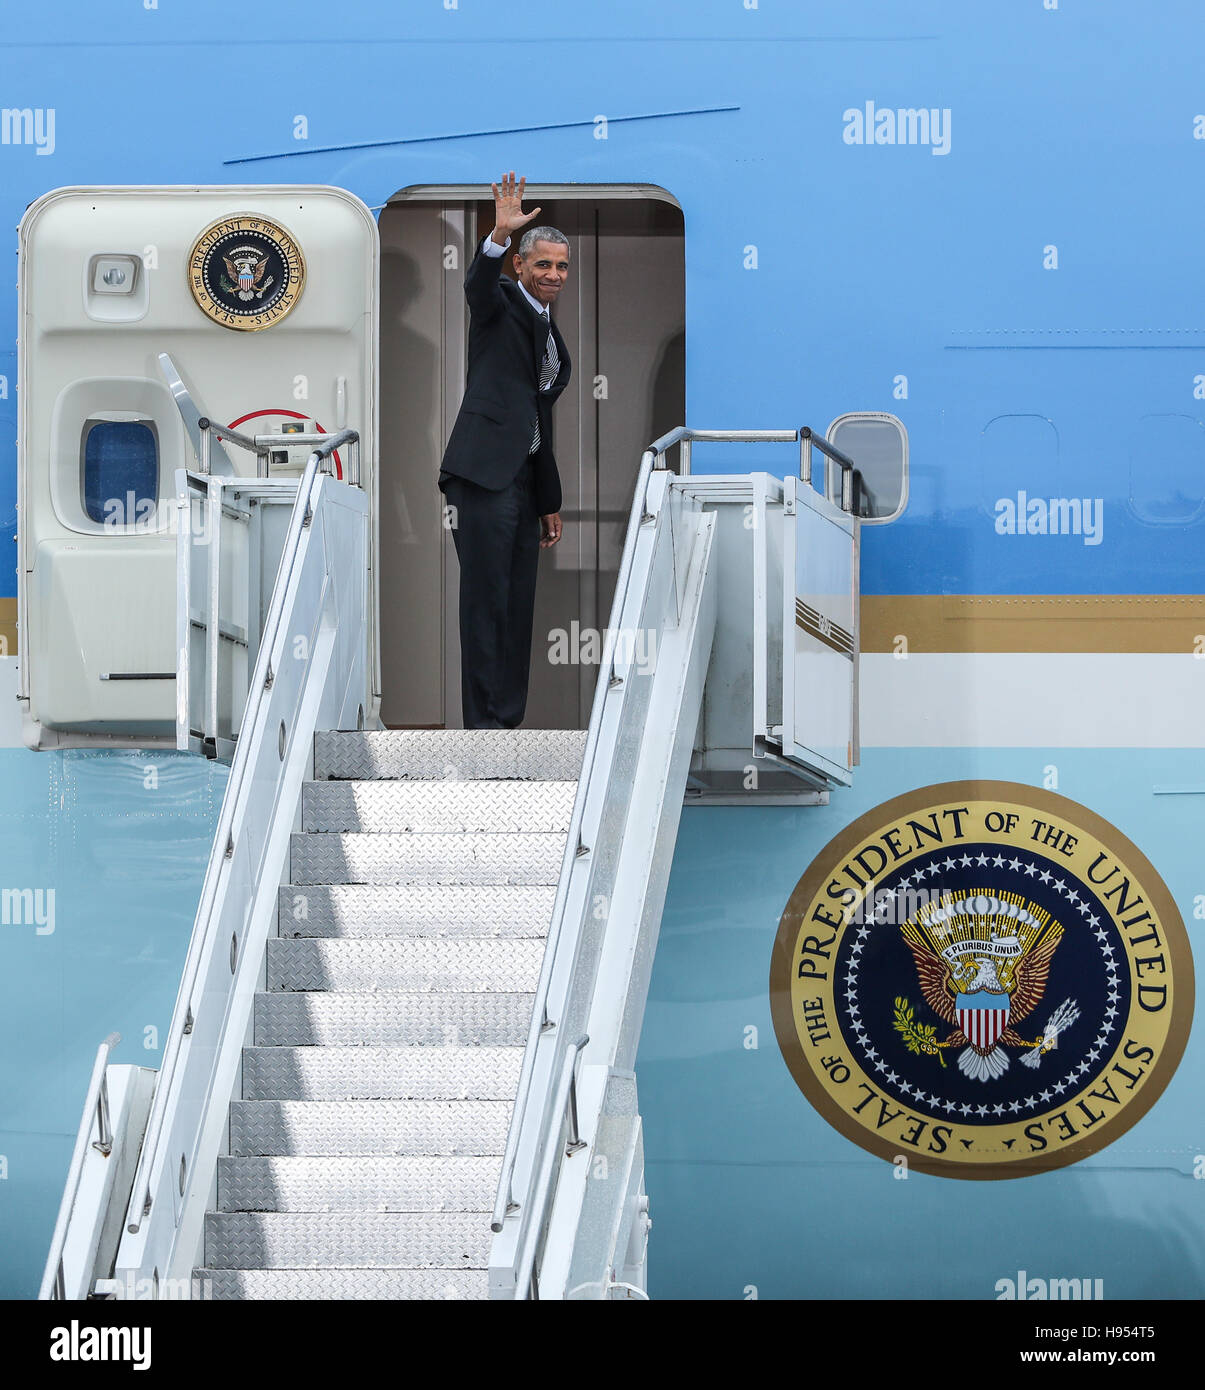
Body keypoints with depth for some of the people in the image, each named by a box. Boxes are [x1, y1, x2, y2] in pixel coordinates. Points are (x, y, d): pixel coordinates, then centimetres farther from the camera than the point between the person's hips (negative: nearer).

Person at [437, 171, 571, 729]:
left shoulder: (550, 331, 23)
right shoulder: (502, 303, 1)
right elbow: (477, 284, -24)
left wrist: (549, 502, 25)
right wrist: (500, 233, -43)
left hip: (523, 477, 8)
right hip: (484, 473, -8)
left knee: (518, 605, 7)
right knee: (485, 602, -9)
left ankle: (507, 722, 11)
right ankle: (483, 727, -8)